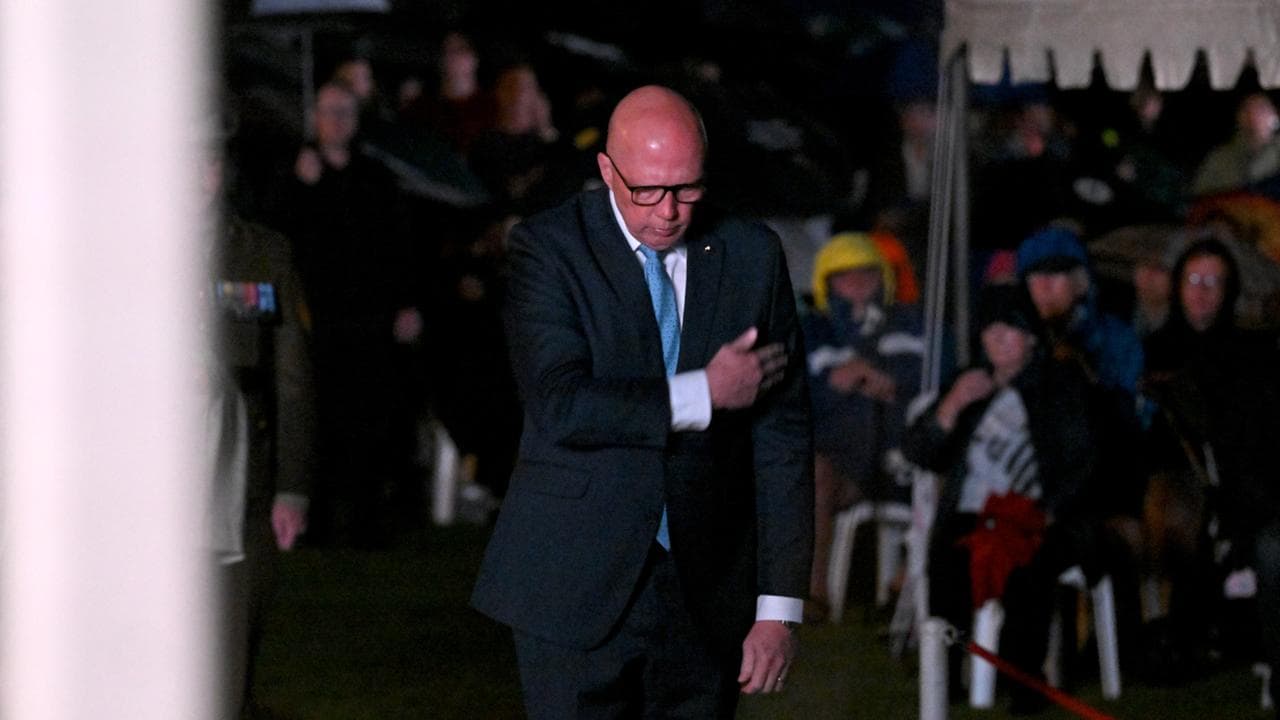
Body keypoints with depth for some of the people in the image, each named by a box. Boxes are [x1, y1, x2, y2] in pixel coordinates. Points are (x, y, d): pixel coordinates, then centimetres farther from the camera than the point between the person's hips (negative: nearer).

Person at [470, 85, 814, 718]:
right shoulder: (549, 248, -4)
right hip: (577, 590, -3)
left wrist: (779, 608, 1)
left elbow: (782, 435, 5)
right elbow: (559, 406, -17)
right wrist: (704, 393, -12)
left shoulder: (752, 256, 5)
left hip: (704, 597, 3)